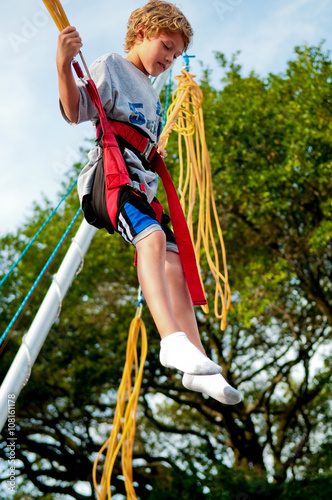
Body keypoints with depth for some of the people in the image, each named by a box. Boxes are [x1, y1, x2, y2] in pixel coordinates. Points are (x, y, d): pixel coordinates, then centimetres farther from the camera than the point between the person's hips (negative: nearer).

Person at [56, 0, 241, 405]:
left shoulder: (151, 92, 31)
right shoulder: (110, 66, 6)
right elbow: (75, 111, -9)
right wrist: (64, 67, -23)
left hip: (141, 185, 8)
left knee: (173, 264, -6)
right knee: (152, 236, -34)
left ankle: (197, 365, -11)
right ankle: (173, 340, -48)